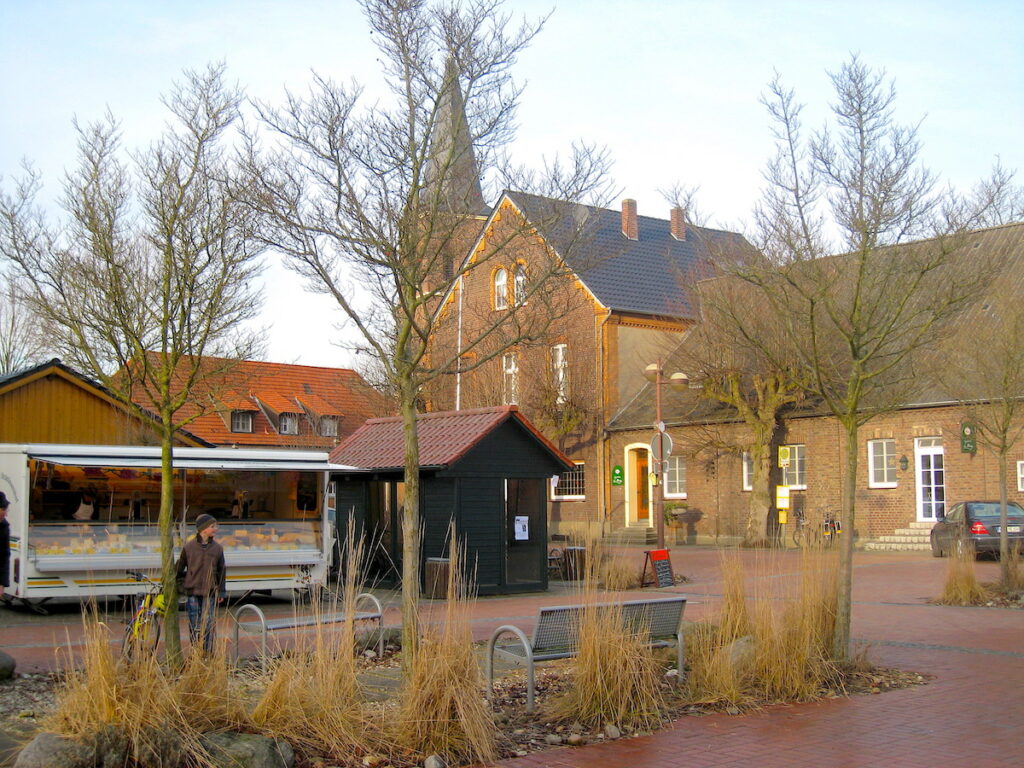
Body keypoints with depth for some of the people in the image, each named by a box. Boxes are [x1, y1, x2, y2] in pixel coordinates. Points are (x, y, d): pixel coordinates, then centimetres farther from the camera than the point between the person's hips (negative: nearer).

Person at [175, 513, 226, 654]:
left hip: (210, 594, 1)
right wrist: (181, 586, 4)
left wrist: (221, 592, 9)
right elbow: (179, 568, 10)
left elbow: (221, 571, 11)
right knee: (194, 626, 3)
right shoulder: (189, 547, -1)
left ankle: (208, 654, 8)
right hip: (192, 593, -1)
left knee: (208, 625, 0)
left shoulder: (217, 548, 5)